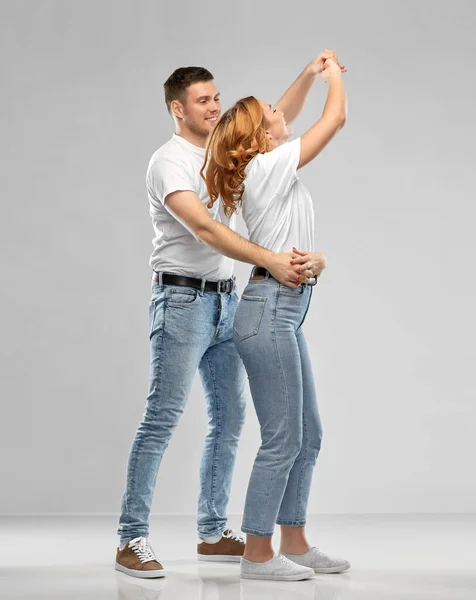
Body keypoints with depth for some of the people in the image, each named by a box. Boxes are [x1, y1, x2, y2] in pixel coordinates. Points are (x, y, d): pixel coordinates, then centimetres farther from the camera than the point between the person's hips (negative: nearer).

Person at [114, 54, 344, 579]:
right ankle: (132, 541, -6)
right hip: (182, 301, -9)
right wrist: (269, 260, -32)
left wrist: (309, 75, 5)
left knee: (229, 419, 10)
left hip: (226, 303, 9)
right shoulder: (168, 162, -12)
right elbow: (204, 228, -25)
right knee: (162, 421, -10)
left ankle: (213, 534, 18)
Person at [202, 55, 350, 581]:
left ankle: (294, 544, 21)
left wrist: (315, 261, 0)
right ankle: (258, 554, 2)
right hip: (268, 310, -10)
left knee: (307, 435, 13)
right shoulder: (268, 167, -10)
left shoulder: (272, 176, 17)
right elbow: (336, 119, -4)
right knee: (282, 438, -6)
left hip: (286, 313, 10)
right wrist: (334, 77, 12)